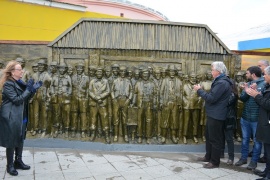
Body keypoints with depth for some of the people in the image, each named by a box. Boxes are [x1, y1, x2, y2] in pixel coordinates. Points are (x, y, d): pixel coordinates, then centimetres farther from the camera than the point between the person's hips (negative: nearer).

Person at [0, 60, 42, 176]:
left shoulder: (20, 83, 10)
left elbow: (26, 98, 16)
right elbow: (17, 100, -21)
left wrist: (33, 89, 2)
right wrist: (28, 89, -21)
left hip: (21, 117, 8)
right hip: (11, 118, -8)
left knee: (20, 140, 16)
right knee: (11, 142, 3)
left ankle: (18, 162, 29)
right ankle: (10, 166, 17)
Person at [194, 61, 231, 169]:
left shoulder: (222, 83, -22)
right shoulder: (220, 81, 14)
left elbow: (211, 98, -25)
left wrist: (199, 90, -14)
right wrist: (201, 90, 5)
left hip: (216, 115, -11)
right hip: (213, 114, 11)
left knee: (215, 139, 1)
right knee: (209, 136, 20)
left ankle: (215, 162, 14)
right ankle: (208, 156, 34)